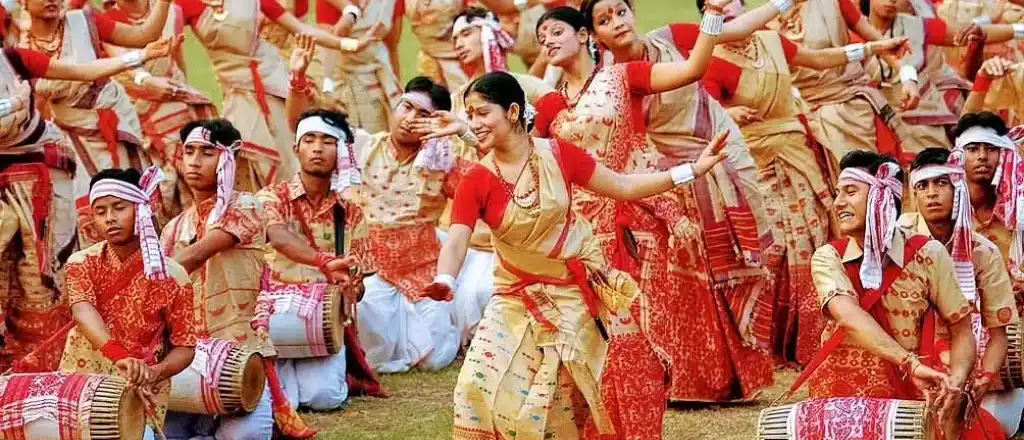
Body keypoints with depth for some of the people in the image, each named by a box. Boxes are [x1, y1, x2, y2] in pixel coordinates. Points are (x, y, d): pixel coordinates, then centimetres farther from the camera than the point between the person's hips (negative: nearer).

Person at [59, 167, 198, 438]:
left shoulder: (171, 277, -6)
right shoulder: (83, 262, -2)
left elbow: (185, 346, -2)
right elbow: (84, 313, -20)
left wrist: (155, 372, -24)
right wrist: (119, 356, -38)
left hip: (139, 393, -2)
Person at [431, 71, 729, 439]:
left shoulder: (558, 154, -9)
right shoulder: (476, 182, -12)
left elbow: (623, 187, -1)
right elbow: (456, 241, -24)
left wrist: (692, 170, -7)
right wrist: (443, 281, -47)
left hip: (573, 294, -1)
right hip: (516, 299, 1)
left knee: (557, 400, -2)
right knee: (483, 386, -14)